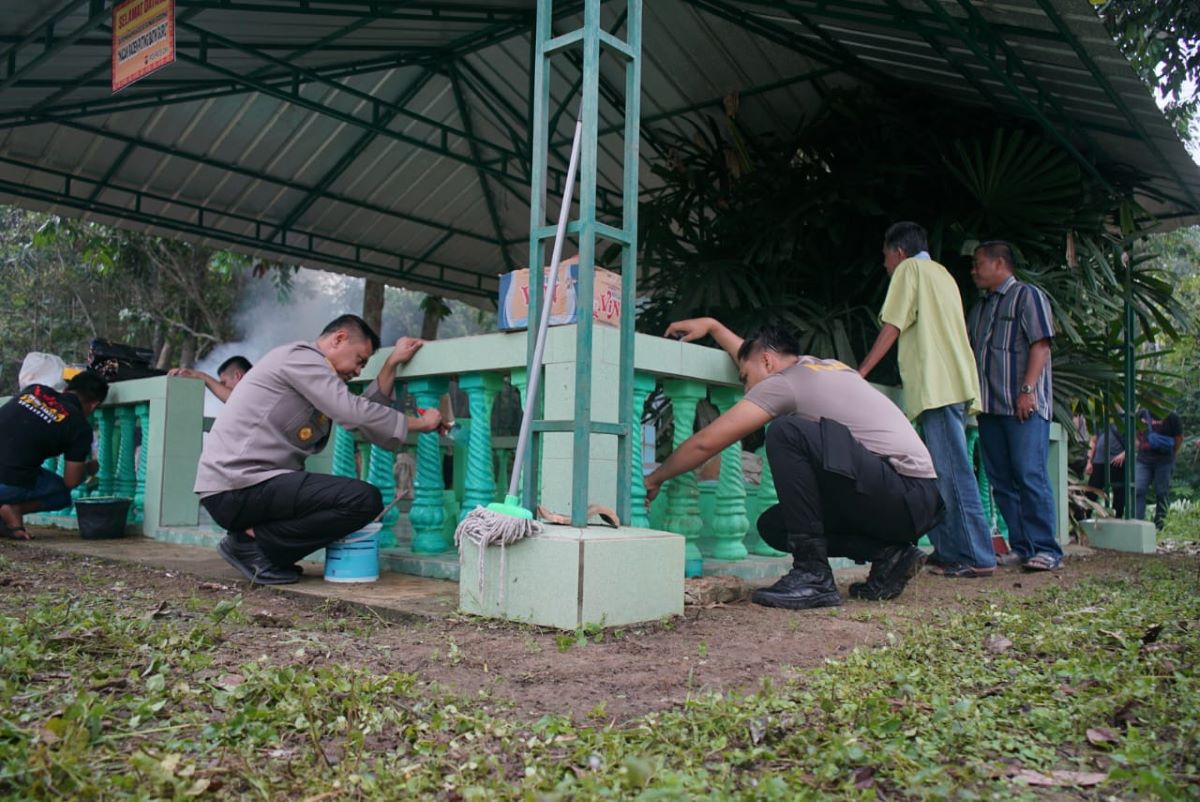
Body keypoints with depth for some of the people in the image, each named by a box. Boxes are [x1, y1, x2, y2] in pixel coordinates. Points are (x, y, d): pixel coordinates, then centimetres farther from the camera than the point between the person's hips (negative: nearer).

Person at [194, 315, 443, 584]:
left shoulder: (311, 369, 23)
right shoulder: (300, 357, -7)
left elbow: (361, 414, 12)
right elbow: (355, 413, -16)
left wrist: (393, 363, 13)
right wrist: (420, 423, -5)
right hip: (237, 486, -10)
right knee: (365, 499, -18)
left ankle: (254, 534, 8)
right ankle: (254, 543, -9)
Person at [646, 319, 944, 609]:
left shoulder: (783, 382, -6)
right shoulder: (825, 365, 19)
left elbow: (706, 442, -6)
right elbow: (755, 354, 39)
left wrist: (654, 479, 7)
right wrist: (711, 325, 41)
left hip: (906, 496, -9)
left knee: (786, 433, -22)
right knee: (774, 525, 11)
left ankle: (813, 576, -18)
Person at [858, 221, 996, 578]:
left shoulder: (909, 269, 2)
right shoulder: (942, 273, 27)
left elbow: (892, 327, -5)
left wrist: (860, 373, -4)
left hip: (938, 386, -9)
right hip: (955, 384, 9)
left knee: (952, 472, -11)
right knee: (942, 472, 10)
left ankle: (978, 557, -12)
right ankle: (947, 551, 10)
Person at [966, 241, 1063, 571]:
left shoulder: (1027, 296, 1)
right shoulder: (979, 309, 24)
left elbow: (1040, 344, -9)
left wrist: (1028, 389, -18)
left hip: (1024, 406, -8)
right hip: (990, 407, 8)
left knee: (1030, 476, -12)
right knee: (1001, 480, 4)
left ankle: (1045, 550, -7)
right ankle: (1022, 547, 9)